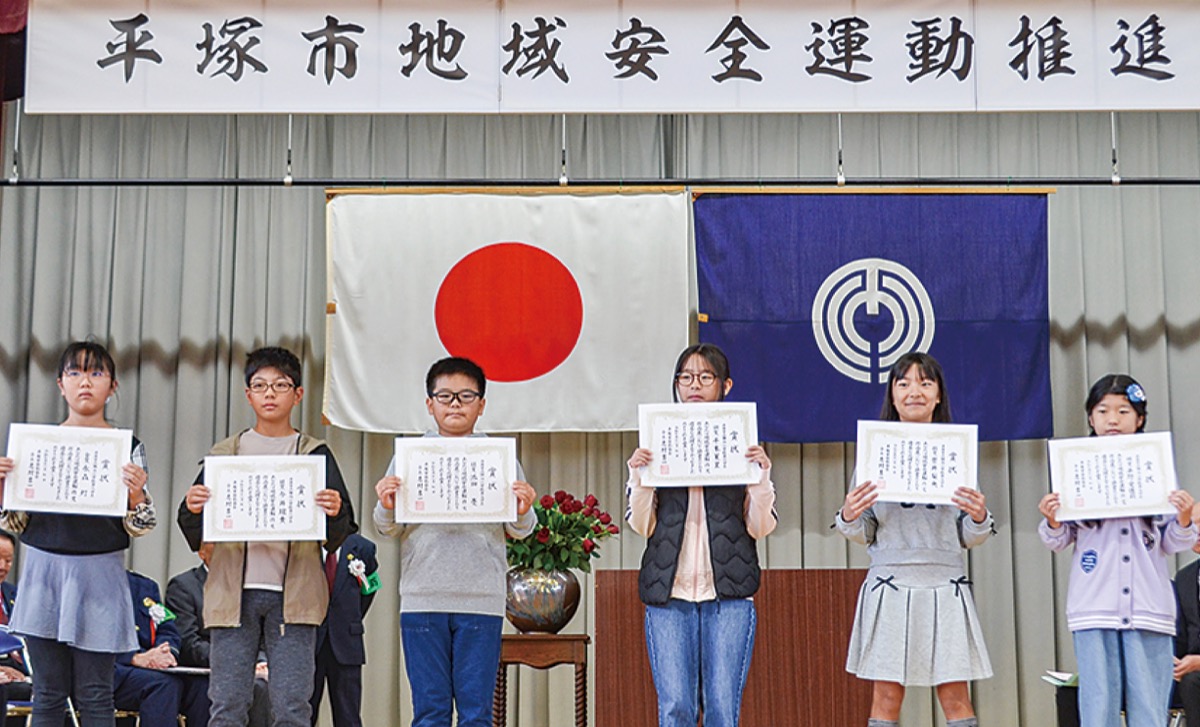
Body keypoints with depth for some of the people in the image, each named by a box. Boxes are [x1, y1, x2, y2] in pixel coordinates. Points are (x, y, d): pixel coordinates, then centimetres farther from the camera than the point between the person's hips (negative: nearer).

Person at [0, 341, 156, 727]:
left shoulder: (127, 446, 2)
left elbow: (138, 527, 2)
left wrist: (136, 495, -18)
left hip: (99, 575, -2)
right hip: (44, 569, 2)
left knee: (95, 695, 0)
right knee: (49, 692, 5)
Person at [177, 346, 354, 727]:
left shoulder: (315, 454, 10)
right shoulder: (224, 453, 14)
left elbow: (338, 536, 6)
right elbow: (196, 537, 12)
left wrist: (334, 513, -16)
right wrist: (192, 509, -9)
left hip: (293, 593, -1)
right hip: (234, 592, 1)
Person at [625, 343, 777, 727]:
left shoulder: (744, 445, 8)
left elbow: (760, 528, 6)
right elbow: (641, 526, 7)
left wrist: (761, 476, -9)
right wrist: (639, 476, -9)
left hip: (728, 593, 0)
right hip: (668, 592, 1)